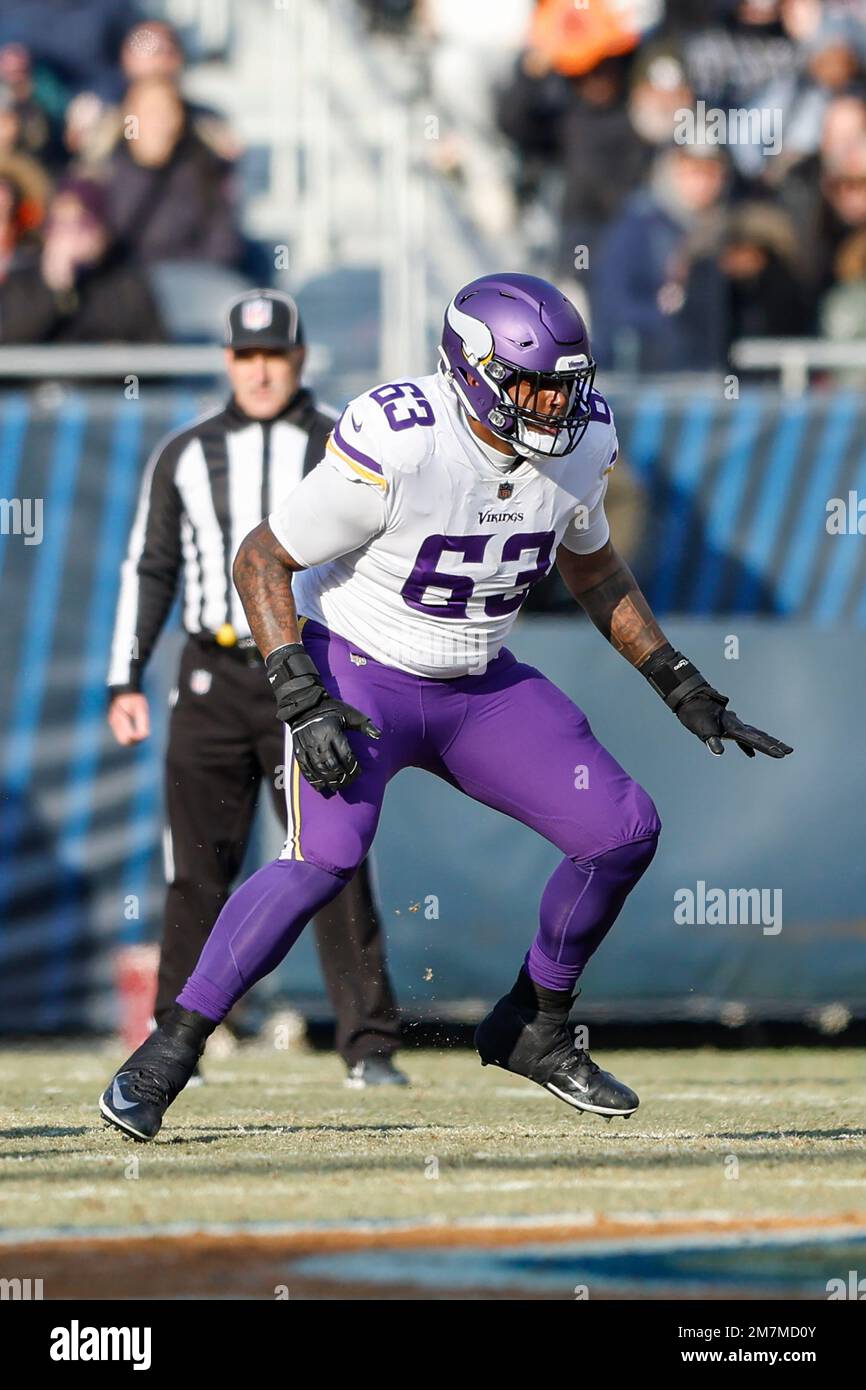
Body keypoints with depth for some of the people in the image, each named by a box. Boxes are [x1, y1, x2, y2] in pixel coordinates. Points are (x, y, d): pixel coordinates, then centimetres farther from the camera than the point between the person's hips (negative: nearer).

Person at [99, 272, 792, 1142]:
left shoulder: (578, 443, -8)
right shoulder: (394, 447, -28)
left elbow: (592, 569, 13)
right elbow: (261, 560, -19)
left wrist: (679, 687, 10)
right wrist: (301, 702, -28)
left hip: (481, 691, 6)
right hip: (359, 675, -6)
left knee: (624, 833, -2)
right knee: (324, 860, -28)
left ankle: (532, 1030, 18)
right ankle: (166, 1054, -18)